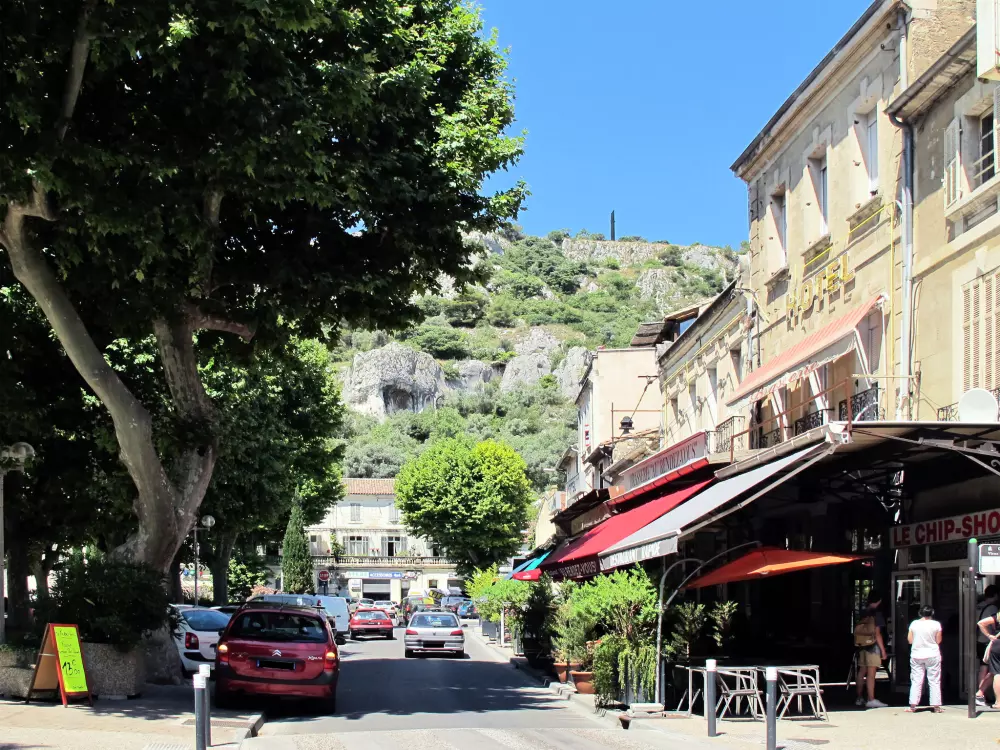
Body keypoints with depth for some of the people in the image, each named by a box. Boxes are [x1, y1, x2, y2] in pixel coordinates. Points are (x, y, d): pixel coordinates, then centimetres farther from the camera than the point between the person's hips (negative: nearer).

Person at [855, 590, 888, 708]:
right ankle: (871, 699, -12)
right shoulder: (876, 614, -11)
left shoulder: (862, 613, 9)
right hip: (873, 645, -7)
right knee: (871, 673, -9)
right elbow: (877, 633, -14)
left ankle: (859, 698, 17)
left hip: (861, 645, 7)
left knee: (862, 671, 12)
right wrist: (883, 649, -11)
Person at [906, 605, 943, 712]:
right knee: (934, 681, 5)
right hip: (932, 655, -2)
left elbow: (910, 640, 4)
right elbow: (938, 641, -2)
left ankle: (913, 706, 2)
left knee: (916, 681, 5)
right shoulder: (936, 624, -7)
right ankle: (936, 706, 5)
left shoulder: (914, 624, -2)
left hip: (916, 655, 2)